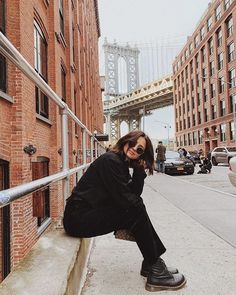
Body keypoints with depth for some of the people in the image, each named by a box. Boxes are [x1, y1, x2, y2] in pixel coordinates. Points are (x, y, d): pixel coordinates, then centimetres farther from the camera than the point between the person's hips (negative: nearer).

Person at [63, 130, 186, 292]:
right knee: (136, 212, -17)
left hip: (92, 213, 10)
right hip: (78, 218, -10)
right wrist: (140, 206, -1)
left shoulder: (122, 164, 12)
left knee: (138, 210, 4)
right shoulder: (110, 160, -17)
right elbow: (122, 197, -19)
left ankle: (151, 263, 10)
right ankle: (155, 272, -7)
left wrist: (140, 169, -3)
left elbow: (134, 194, 5)